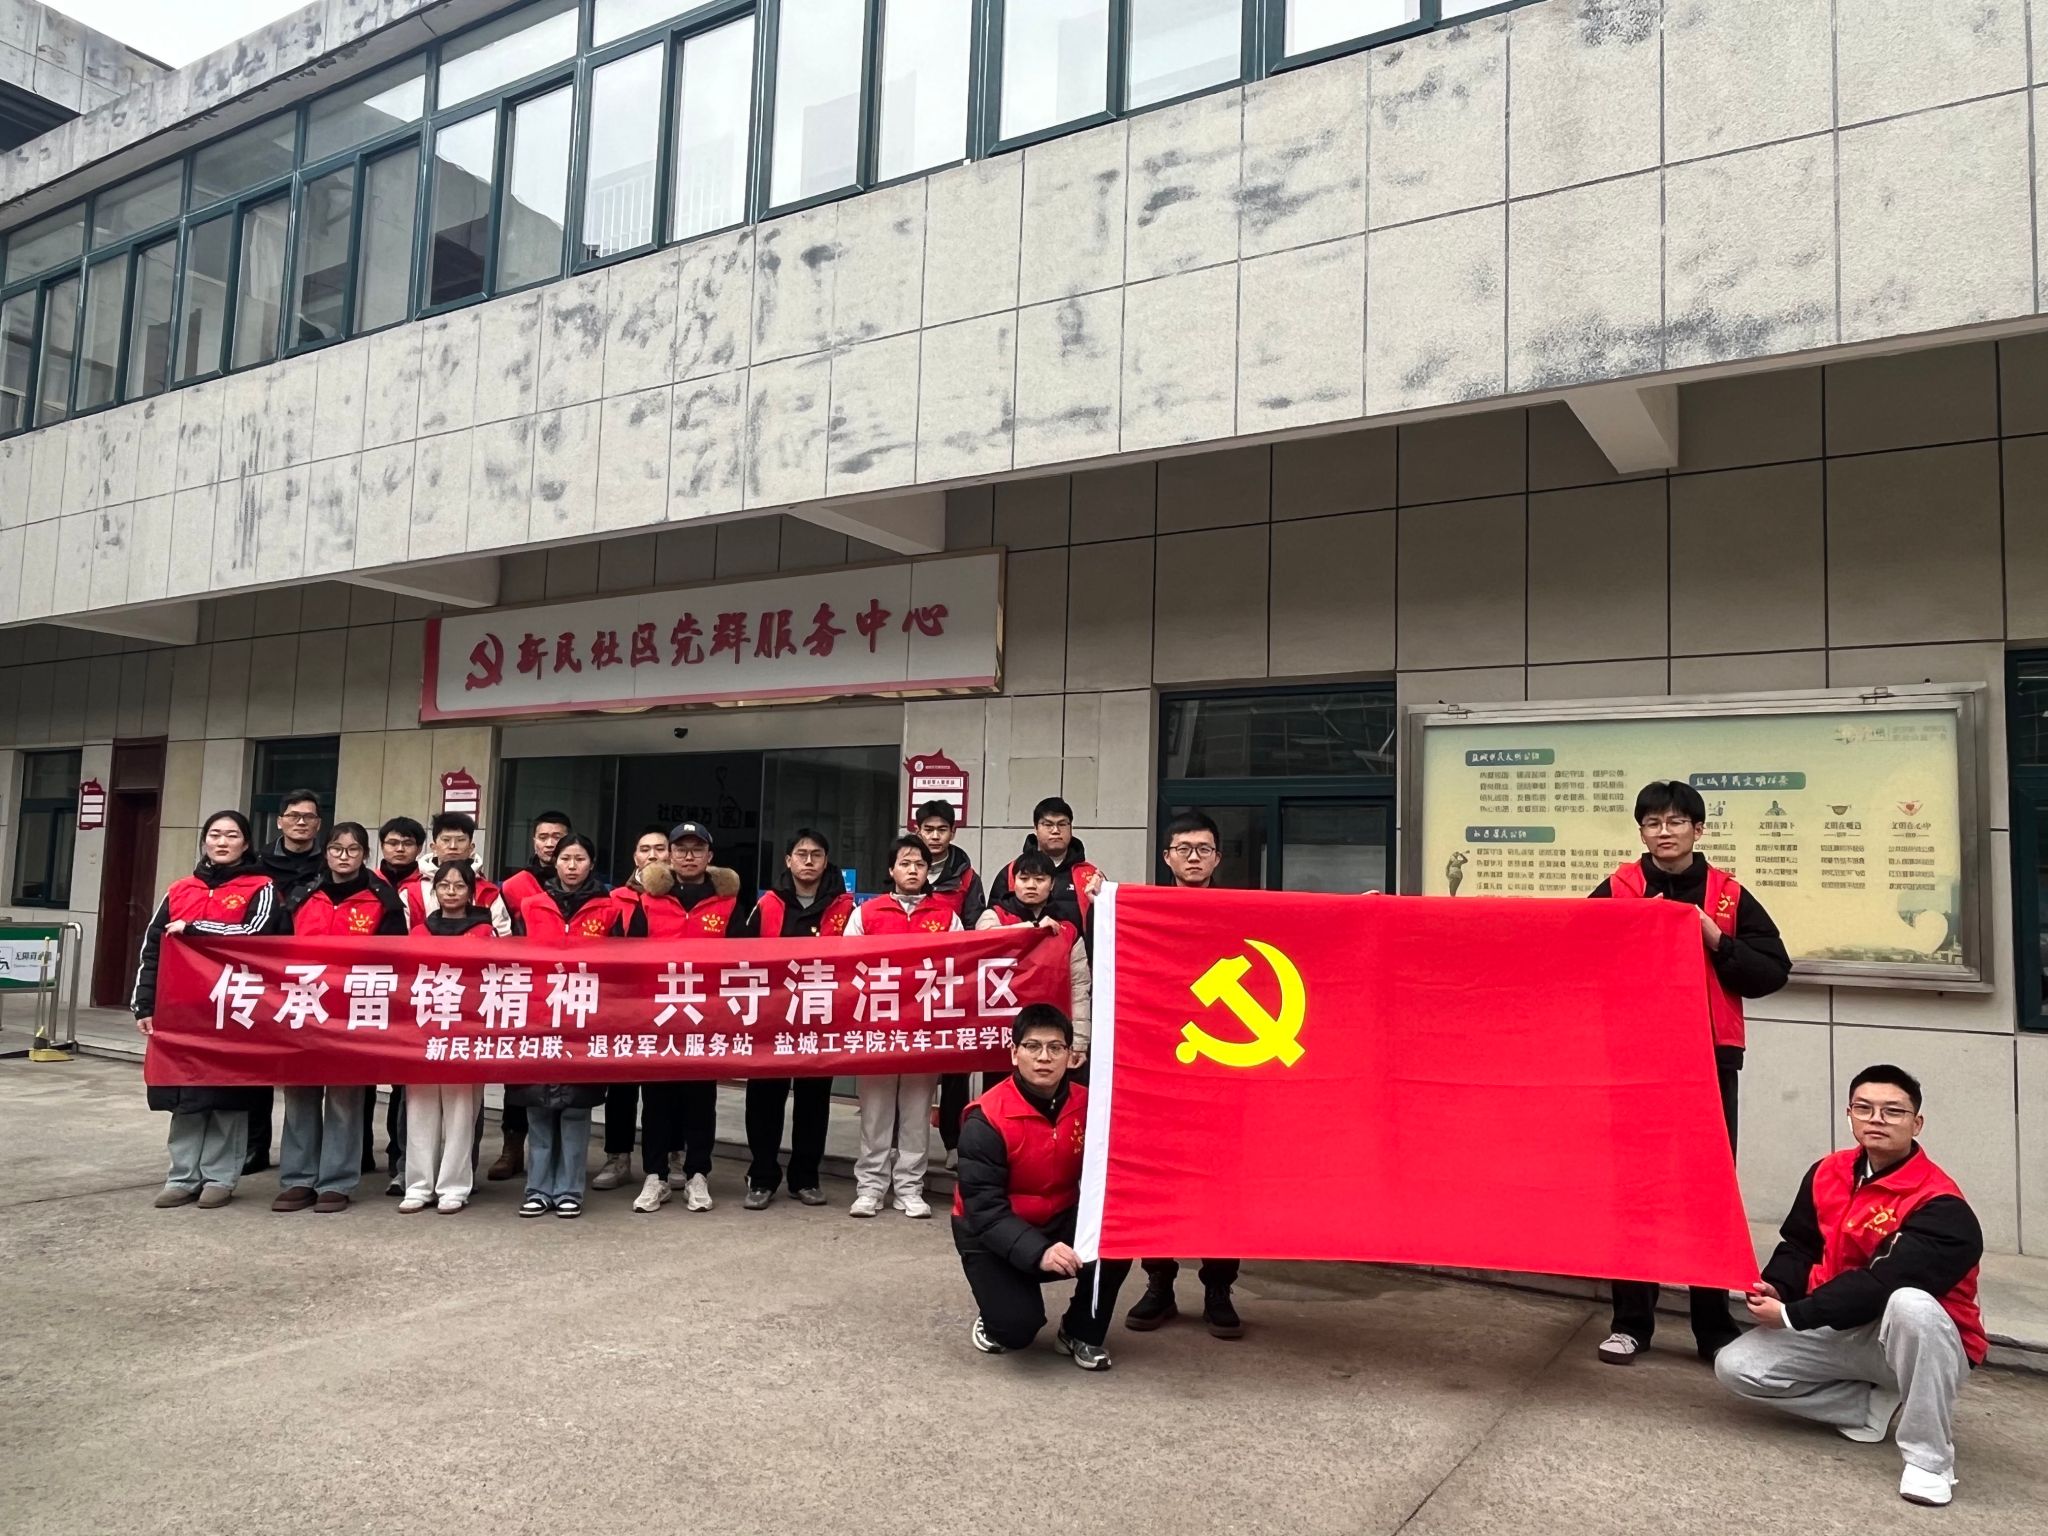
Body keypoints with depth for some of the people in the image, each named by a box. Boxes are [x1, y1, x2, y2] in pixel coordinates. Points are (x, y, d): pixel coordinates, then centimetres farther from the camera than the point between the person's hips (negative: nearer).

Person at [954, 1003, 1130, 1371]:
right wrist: (1038, 1252, -38)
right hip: (994, 1233, -4)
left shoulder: (1087, 1106, -9)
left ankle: (1081, 1333, 1)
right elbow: (985, 1209, -25)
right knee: (1017, 1328, -24)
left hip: (1061, 1223, 4)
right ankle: (998, 1312, 15)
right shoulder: (986, 1119, -23)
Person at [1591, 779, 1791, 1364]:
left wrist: (1716, 941, -12)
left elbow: (1773, 970, 1)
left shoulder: (1729, 897, 3)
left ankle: (1714, 1325, 19)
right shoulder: (1615, 892, 1)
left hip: (1710, 1059, 1)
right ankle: (1631, 1322, 17)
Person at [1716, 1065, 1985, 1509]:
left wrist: (1791, 1316, -26)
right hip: (1840, 1332, 6)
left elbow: (1884, 1283, -30)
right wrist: (1775, 1289, -14)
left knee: (1910, 1304, -41)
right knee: (1735, 1366, -8)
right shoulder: (1827, 1173, -2)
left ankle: (1929, 1458, -24)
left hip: (1917, 1339, -6)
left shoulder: (1941, 1207, -23)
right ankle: (1877, 1405, 2)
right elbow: (1799, 1245, 8)